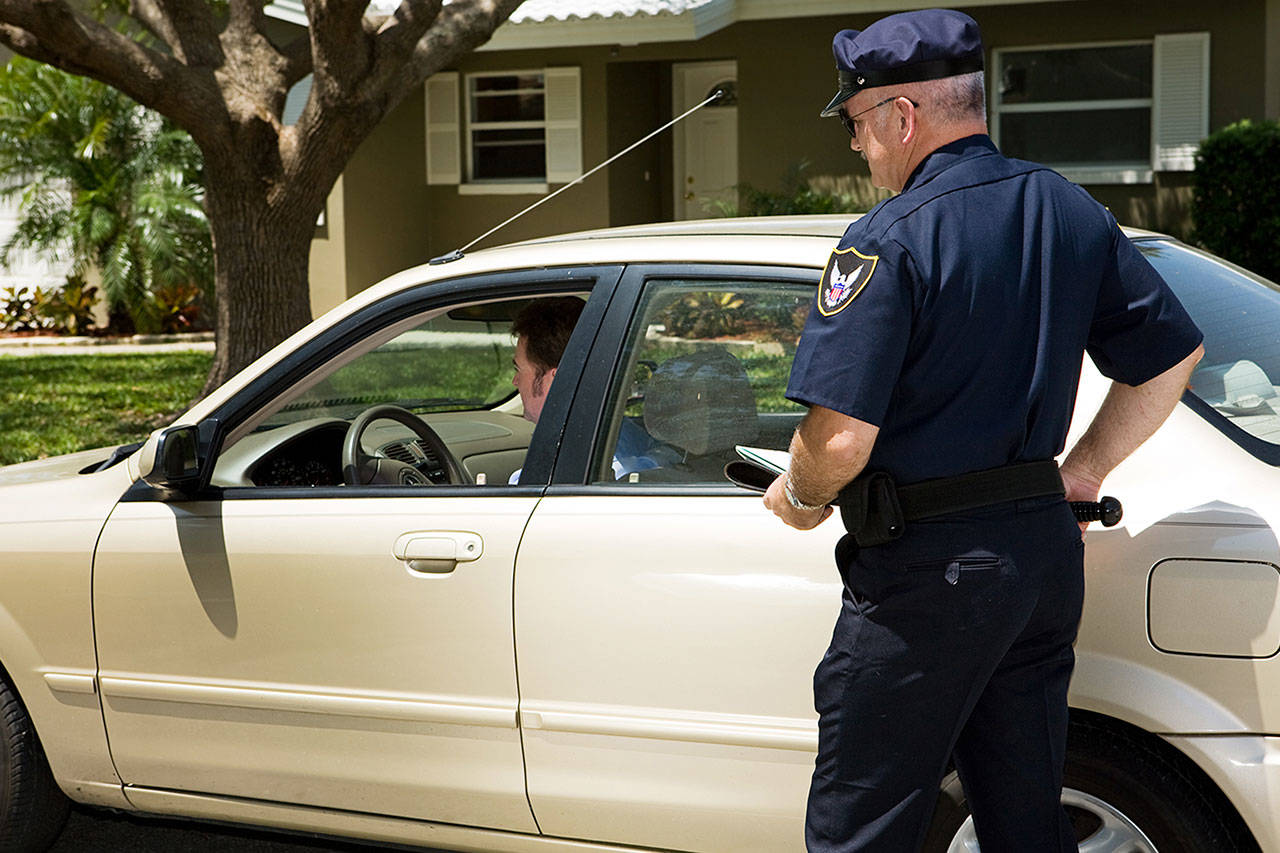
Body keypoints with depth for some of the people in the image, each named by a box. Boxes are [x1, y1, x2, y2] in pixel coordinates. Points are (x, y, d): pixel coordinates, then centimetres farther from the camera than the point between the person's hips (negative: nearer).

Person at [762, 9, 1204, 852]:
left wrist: (802, 498, -1)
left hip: (926, 569, -7)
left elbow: (841, 438, -22)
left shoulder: (888, 241, -16)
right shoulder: (1071, 211, 7)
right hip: (1046, 550, 8)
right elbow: (1173, 356, 14)